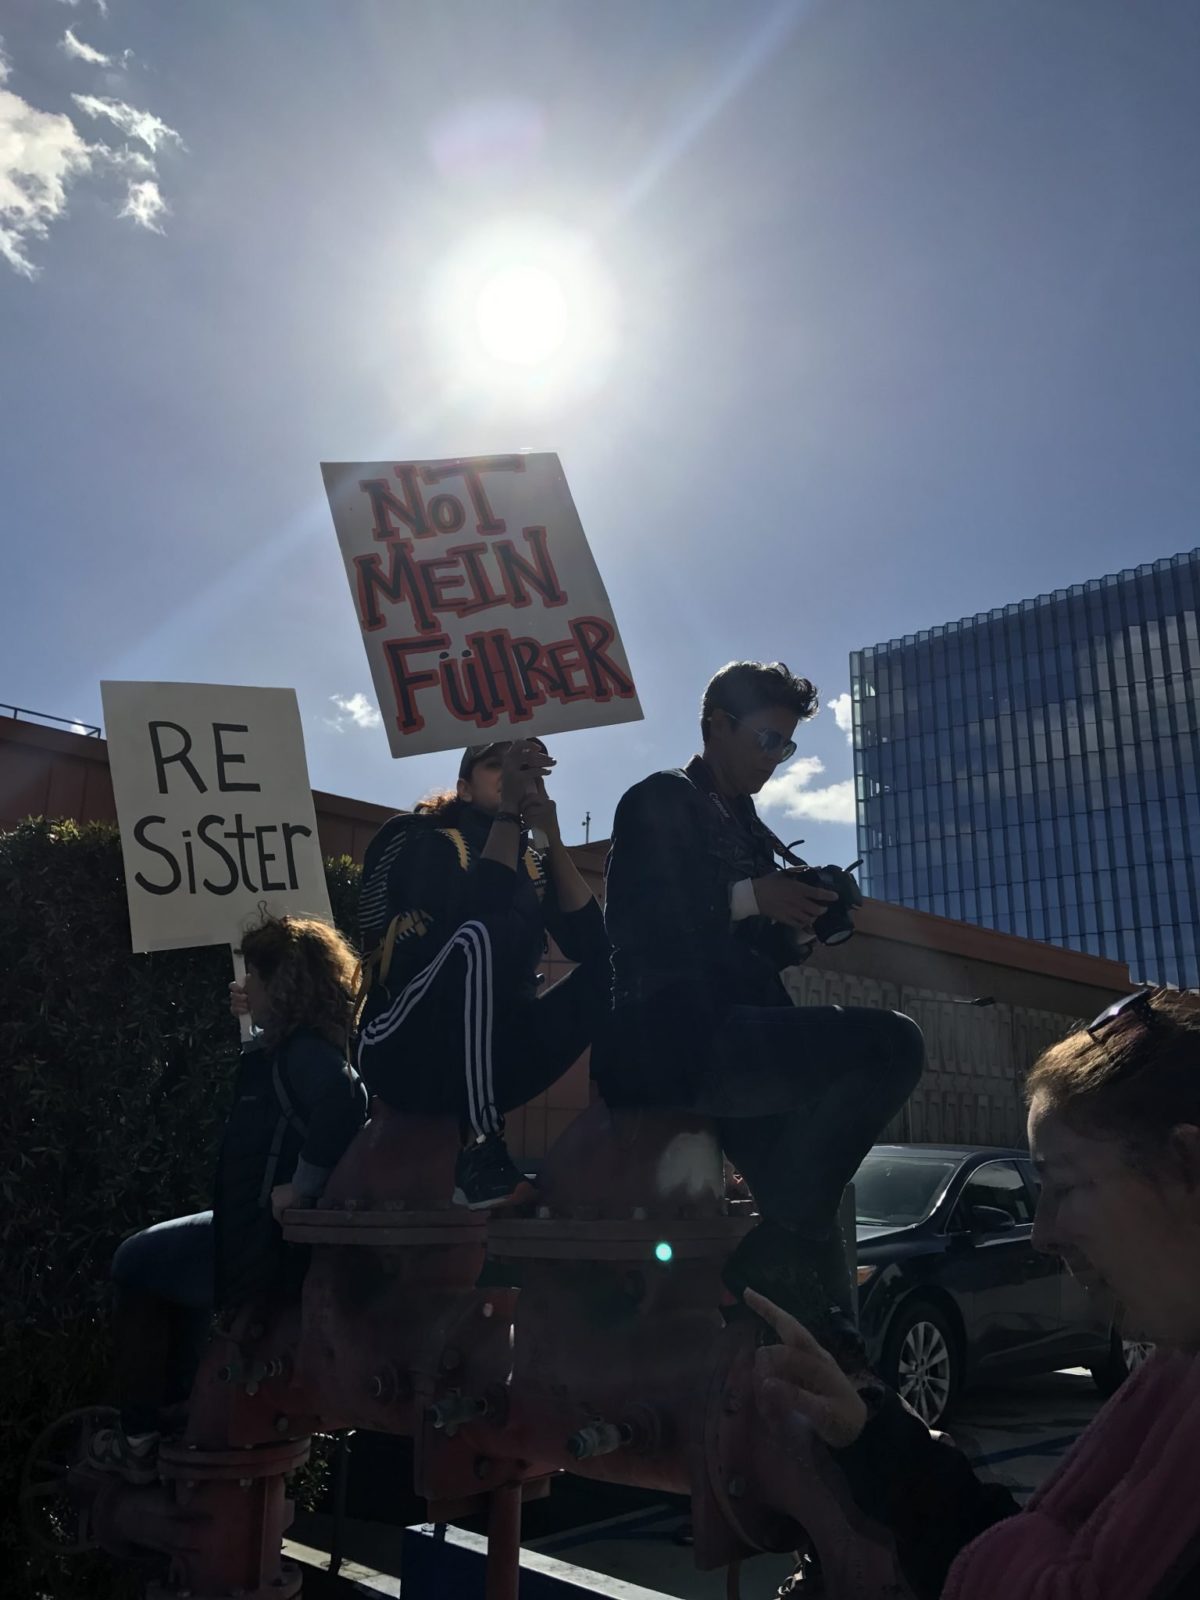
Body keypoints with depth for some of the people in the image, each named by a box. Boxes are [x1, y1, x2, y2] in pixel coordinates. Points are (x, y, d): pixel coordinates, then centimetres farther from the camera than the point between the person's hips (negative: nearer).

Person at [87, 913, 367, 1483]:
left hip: (269, 1244, -10)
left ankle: (139, 1440, 21)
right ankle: (181, 1408, 38)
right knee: (168, 1252, 32)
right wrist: (258, 1024, 15)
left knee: (135, 1263, 10)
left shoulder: (303, 1052, -24)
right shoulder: (307, 1045, 7)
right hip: (280, 1230, 10)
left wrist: (300, 1185, -32)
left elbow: (343, 1104, -42)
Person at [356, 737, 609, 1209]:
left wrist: (552, 837, -9)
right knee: (486, 935, -32)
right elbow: (475, 911, -24)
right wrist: (508, 812, -20)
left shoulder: (532, 864, 11)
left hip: (489, 1061, 5)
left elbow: (591, 946, -5)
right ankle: (481, 1154, -31)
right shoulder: (420, 838, -3)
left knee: (606, 973, -11)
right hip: (405, 1053, -5)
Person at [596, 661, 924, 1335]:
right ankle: (770, 1251, -14)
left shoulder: (747, 830, 24)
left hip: (729, 1045, 9)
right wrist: (749, 898, -17)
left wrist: (800, 928, 5)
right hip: (677, 1039, -9)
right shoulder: (660, 801, 0)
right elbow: (632, 922, -14)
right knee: (894, 1043, -21)